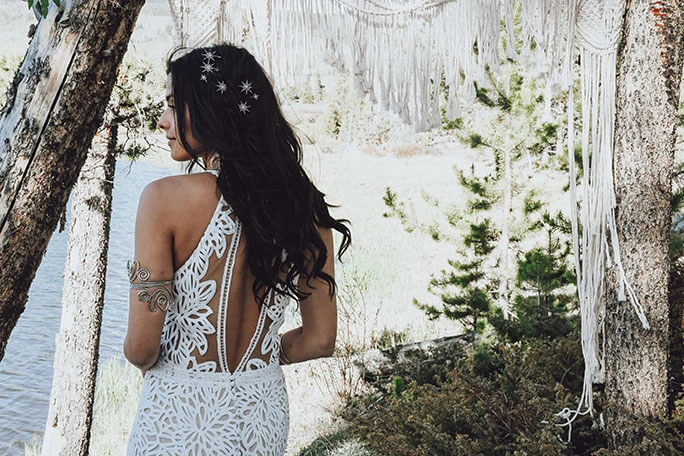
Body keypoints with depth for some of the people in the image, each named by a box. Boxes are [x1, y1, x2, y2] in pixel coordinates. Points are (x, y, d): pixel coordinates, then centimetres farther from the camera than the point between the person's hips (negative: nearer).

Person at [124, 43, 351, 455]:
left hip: (179, 417, -4)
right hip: (263, 416, 4)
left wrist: (146, 361, 6)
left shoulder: (166, 199, -19)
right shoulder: (306, 205, -6)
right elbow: (320, 340, 0)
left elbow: (141, 347, -17)